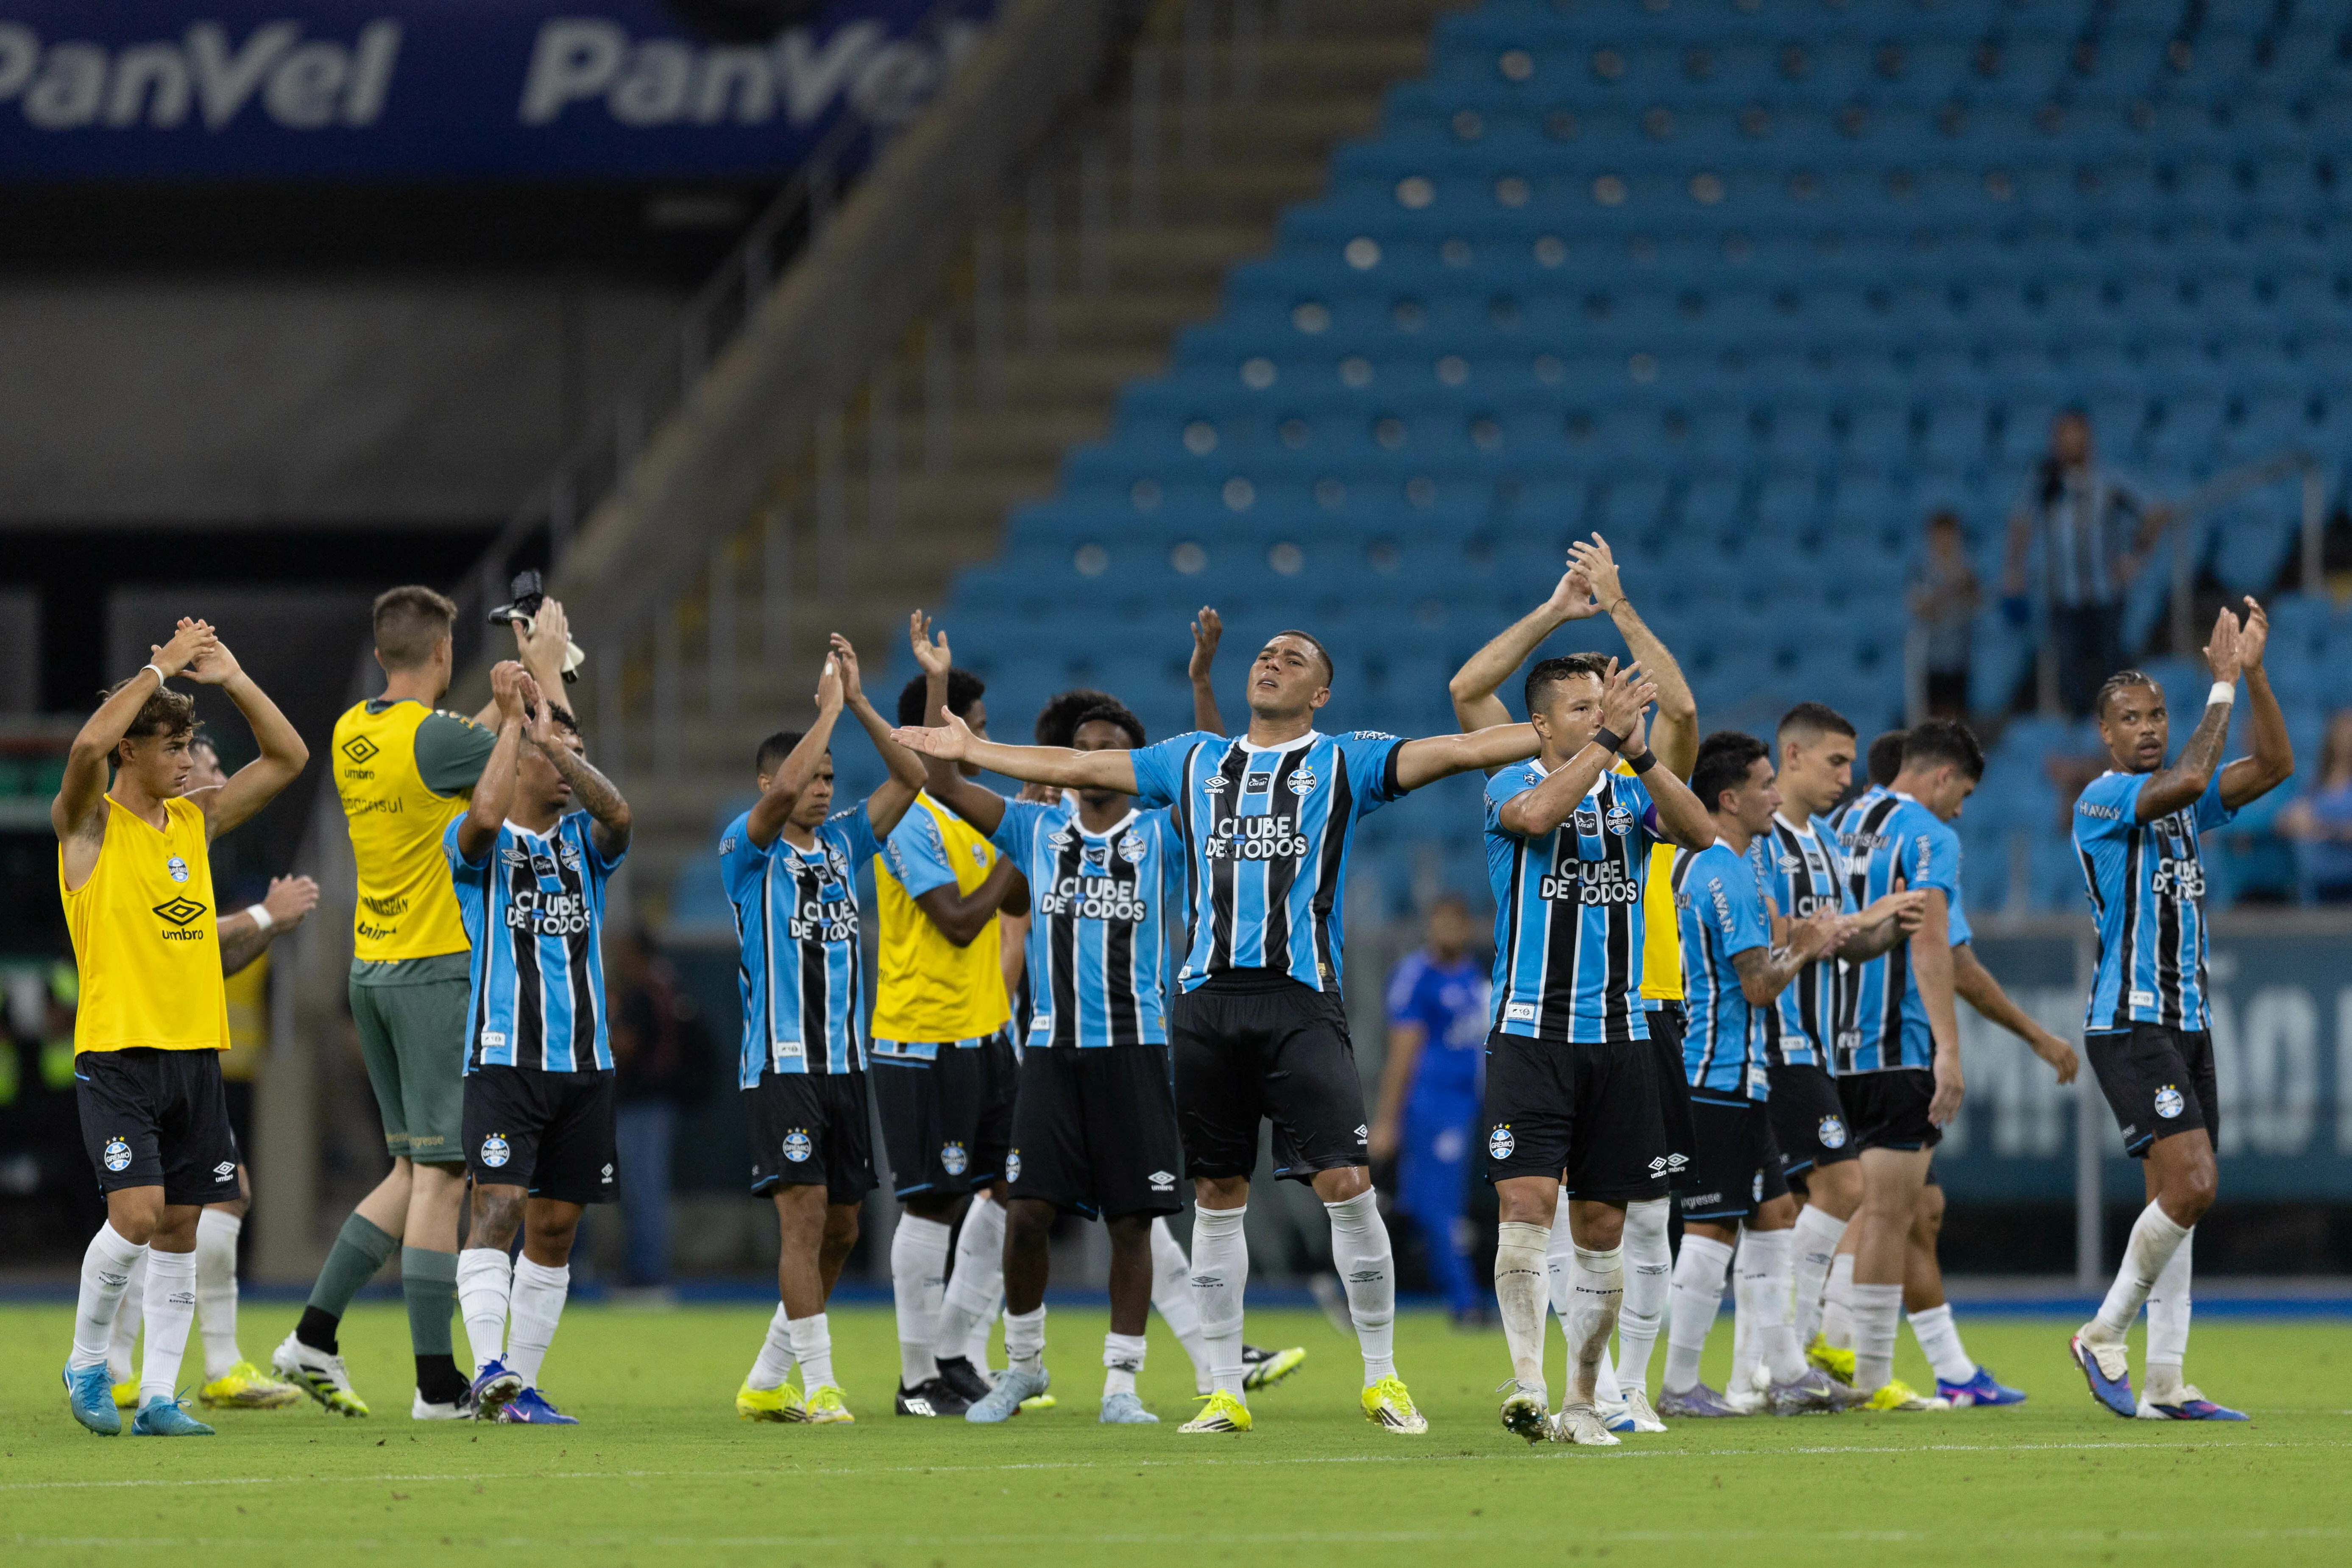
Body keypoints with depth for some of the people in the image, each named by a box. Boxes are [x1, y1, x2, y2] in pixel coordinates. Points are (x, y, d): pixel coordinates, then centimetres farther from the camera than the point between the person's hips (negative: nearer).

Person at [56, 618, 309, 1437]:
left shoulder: (196, 821, 14)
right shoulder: (88, 825, -4)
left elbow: (287, 757, 17)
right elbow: (88, 745, -25)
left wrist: (234, 677, 6)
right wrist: (161, 668, -17)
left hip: (195, 1051, 6)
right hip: (117, 1052, -6)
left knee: (180, 1229, 4)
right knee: (136, 1216, -15)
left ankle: (158, 1396, 8)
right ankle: (86, 1366, 5)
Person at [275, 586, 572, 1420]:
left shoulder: (354, 735, 7)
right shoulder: (431, 736, -17)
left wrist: (517, 683, 25)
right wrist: (547, 669, 5)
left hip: (372, 969, 8)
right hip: (437, 973, -8)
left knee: (415, 1169, 16)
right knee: (441, 1174, -5)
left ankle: (314, 1338, 12)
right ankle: (438, 1385, -5)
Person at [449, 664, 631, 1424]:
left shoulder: (585, 842, 13)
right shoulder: (480, 846, 1)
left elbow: (617, 811, -10)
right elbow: (483, 816, -23)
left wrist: (552, 737, -13)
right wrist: (514, 721, -16)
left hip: (585, 1062, 5)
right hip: (505, 1057, -5)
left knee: (555, 1227, 6)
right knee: (498, 1206, -18)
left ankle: (521, 1386, 11)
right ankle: (489, 1369, -29)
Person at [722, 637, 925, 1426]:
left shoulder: (841, 842, 13)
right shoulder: (748, 849, -4)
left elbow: (909, 777, 7)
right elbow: (783, 790, -23)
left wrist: (859, 700, -1)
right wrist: (829, 706, -15)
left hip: (845, 1061, 7)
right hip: (780, 1063, -7)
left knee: (839, 1228, 8)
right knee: (805, 1211, -14)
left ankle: (766, 1382, 19)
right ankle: (818, 1385, -13)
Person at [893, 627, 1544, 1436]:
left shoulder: (1346, 762, 9)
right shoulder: (1194, 761, 19)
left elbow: (1464, 750, 1)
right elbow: (1076, 768, 26)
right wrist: (970, 750, 30)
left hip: (1302, 1001, -4)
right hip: (1207, 999, 4)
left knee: (1346, 1186, -12)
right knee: (1217, 1195, 5)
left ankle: (1382, 1376, 1)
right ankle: (1225, 1391, 12)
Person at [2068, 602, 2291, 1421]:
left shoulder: (2184, 803, 15)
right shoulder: (2101, 800, -9)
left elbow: (2274, 764, 7)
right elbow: (2187, 779, -26)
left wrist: (2253, 672, -3)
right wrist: (2222, 684, -19)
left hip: (2188, 1024, 8)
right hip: (2130, 1025, -8)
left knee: (2176, 1199, 4)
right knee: (2192, 1184, -18)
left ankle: (2163, 1383, 4)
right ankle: (2104, 1335, -5)